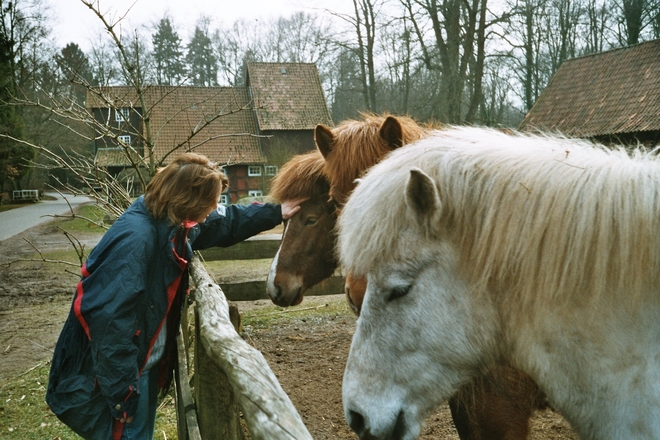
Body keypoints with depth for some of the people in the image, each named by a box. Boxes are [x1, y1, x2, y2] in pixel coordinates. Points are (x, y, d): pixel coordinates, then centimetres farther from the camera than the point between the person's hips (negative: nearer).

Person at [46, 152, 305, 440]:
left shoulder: (172, 225, -3)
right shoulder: (135, 239, -31)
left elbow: (227, 222, 17)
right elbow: (109, 322, -32)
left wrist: (276, 213, 19)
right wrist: (122, 394, -27)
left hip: (147, 363, 9)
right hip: (115, 371, -9)